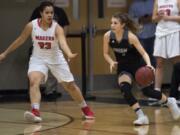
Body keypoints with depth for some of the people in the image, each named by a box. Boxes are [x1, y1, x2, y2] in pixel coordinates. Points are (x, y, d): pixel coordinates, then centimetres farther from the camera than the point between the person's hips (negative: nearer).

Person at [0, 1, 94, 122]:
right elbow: (20, 40, -1)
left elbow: (63, 42, -42)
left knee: (70, 85, 10)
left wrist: (69, 54, -63)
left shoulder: (57, 28, -23)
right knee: (34, 81, -28)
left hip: (56, 59, 0)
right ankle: (36, 112, -37)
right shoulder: (31, 26, -16)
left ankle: (85, 109, 33)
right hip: (38, 59, 0)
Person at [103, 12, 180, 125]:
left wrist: (149, 64, -43)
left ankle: (169, 102, 31)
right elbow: (106, 53, -2)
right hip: (123, 68, 3)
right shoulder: (108, 36, -17)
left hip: (138, 65, -3)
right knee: (125, 89, -24)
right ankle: (141, 116, -13)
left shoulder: (131, 37, -26)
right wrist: (112, 62, -22)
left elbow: (143, 53, -25)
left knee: (148, 91, -1)